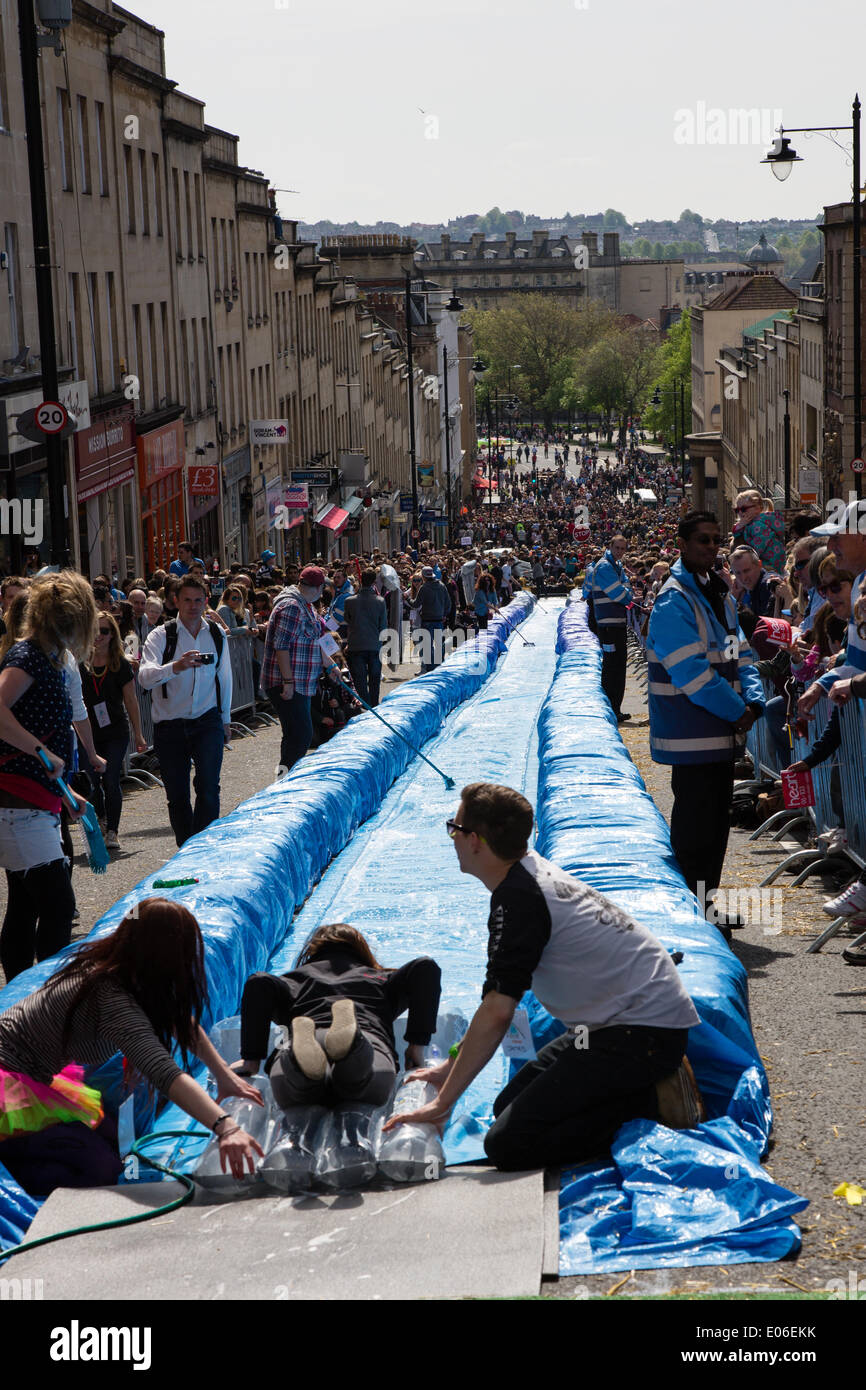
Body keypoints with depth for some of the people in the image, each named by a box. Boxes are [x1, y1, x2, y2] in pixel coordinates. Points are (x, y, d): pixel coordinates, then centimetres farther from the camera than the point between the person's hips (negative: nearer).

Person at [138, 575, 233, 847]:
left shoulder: (217, 635, 7)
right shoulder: (161, 636, -5)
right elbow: (145, 677, -22)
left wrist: (225, 719, 25)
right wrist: (175, 667, -40)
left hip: (207, 722, 1)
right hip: (169, 726, -1)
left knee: (208, 786, -16)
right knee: (177, 795, 5)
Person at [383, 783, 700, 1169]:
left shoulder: (518, 899, -18)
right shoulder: (535, 873, 13)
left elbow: (497, 1011, -22)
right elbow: (501, 999, 22)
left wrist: (442, 1101, -15)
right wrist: (454, 1064, 24)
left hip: (643, 1035, -10)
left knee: (507, 1144, -16)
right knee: (509, 1106, 15)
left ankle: (653, 1100, -9)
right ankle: (646, 1086, 8)